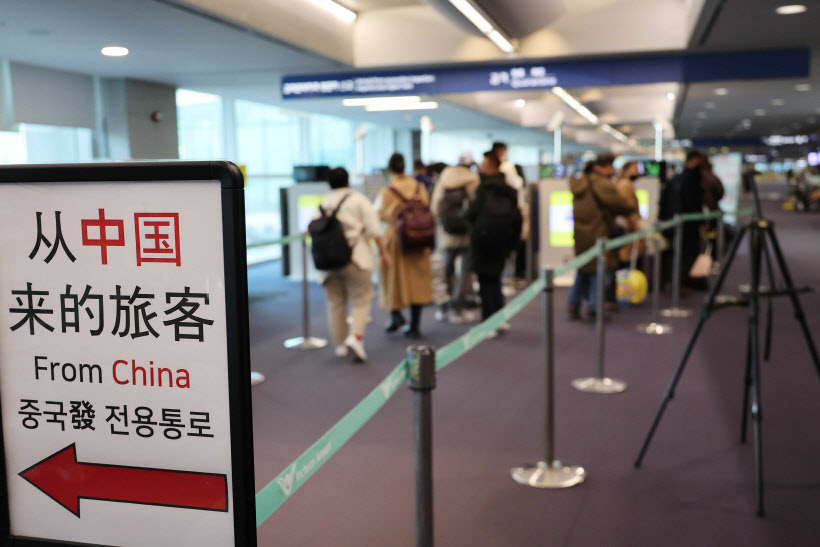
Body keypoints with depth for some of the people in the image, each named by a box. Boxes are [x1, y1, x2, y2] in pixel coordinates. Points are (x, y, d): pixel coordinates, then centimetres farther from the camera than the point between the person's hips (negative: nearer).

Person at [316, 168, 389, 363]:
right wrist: (383, 251, -3)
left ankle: (340, 344, 18)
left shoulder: (322, 204, 10)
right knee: (361, 301, 1)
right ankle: (356, 337, -19)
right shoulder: (358, 200, 2)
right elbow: (373, 229, -7)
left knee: (335, 303, 12)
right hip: (355, 258, -3)